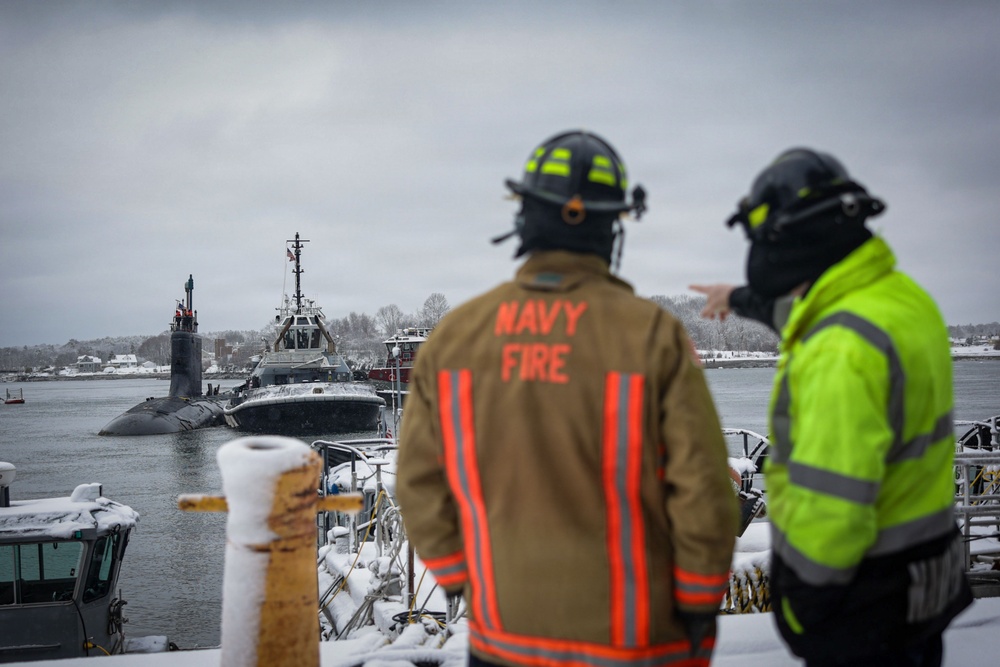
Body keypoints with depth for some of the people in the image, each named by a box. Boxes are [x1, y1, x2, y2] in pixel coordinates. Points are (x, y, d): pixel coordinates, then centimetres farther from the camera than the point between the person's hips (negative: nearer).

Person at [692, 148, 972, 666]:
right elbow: (800, 311, 25)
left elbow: (829, 503, -31)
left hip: (864, 605, -9)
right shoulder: (904, 297, 2)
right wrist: (743, 299, 40)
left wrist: (806, 600, -18)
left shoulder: (840, 350, -29)